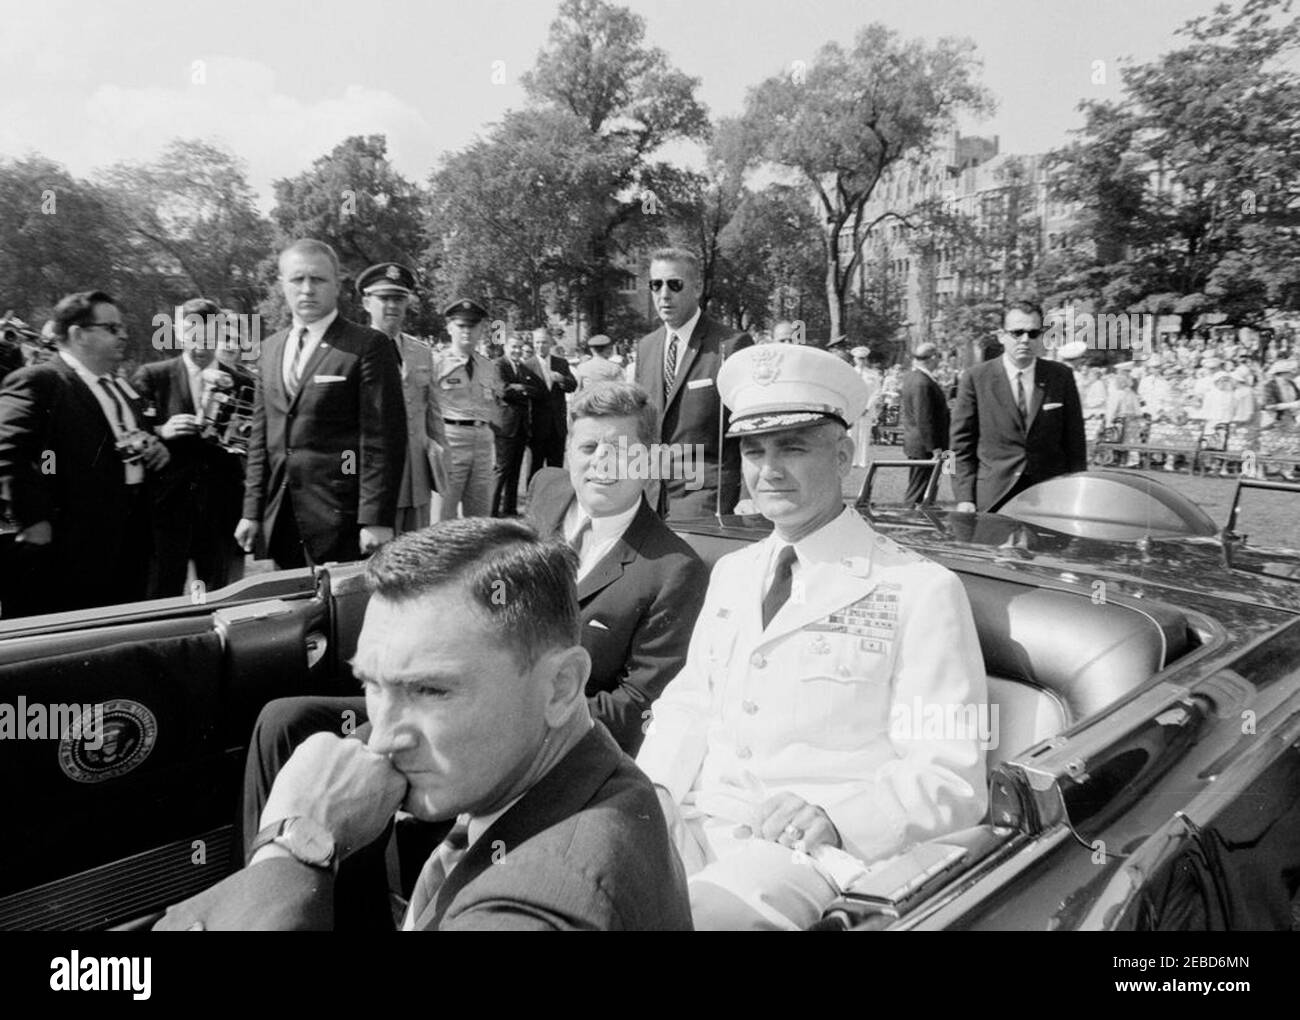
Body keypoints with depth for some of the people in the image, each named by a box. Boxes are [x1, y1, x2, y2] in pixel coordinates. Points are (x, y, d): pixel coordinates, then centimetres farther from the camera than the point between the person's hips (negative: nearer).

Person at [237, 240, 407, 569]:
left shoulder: (368, 346, -7)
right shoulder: (271, 348, 13)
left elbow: (382, 439, -12)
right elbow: (261, 436, 15)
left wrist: (377, 519, -16)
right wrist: (252, 511, 11)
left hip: (341, 518, -6)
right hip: (280, 518, 6)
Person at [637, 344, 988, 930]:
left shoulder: (921, 592, -6)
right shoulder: (730, 574, 15)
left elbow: (951, 781, -8)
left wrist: (833, 817, -24)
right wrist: (656, 786, -4)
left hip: (811, 853, -5)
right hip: (697, 824, 6)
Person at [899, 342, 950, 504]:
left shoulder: (910, 377, 10)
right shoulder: (923, 383, -22)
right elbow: (924, 419, -24)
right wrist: (934, 447, -20)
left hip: (914, 442, 10)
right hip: (924, 447, -10)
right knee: (919, 490, -3)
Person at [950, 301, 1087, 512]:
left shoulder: (1061, 376, 6)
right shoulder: (976, 377, 1)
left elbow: (1075, 442, 9)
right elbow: (962, 443, 1)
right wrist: (964, 497, -5)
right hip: (993, 499, -1)